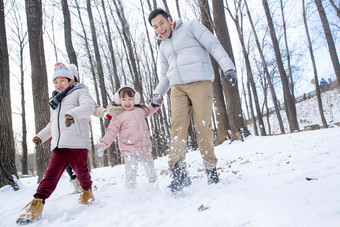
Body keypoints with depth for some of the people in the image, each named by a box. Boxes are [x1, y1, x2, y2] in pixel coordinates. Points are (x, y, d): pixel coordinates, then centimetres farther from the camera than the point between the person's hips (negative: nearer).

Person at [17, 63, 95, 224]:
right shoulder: (55, 101, 29)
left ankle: (87, 192, 28)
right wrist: (41, 136, 32)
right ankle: (37, 204, -1)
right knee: (52, 174, -3)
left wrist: (72, 114, -33)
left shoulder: (79, 92, 7)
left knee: (81, 172, 3)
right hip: (58, 145, 5)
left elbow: (89, 106, -16)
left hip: (76, 143, -5)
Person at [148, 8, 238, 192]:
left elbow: (214, 46, 1)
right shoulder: (163, 47, 27)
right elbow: (164, 76, 25)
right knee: (177, 125, -15)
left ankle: (211, 170, 3)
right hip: (178, 88, 5)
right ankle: (179, 172, -21)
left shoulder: (191, 27, 11)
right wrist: (158, 93, 6)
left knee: (203, 126, -9)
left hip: (200, 82, -4)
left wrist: (228, 67, -12)